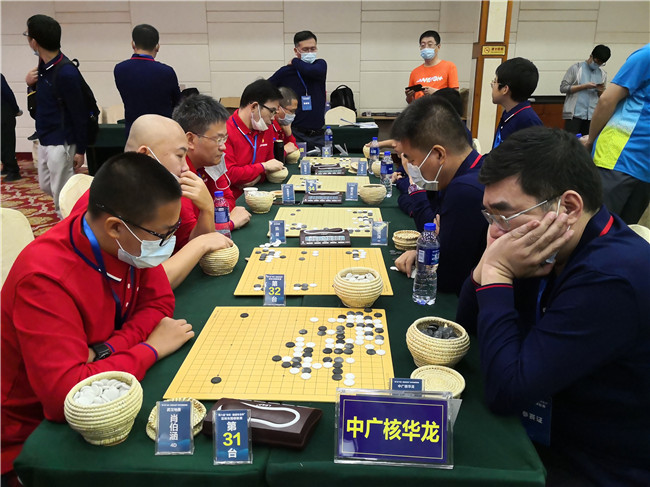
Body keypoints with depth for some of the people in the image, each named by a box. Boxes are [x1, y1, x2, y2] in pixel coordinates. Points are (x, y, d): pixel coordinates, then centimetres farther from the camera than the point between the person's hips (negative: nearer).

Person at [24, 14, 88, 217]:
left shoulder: (65, 72, -23)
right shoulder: (44, 63, 3)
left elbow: (79, 114, -18)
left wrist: (80, 150, -14)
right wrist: (31, 81, -4)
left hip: (60, 142, -10)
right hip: (44, 139, 10)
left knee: (62, 194, 0)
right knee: (46, 186, 21)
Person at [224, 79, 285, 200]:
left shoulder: (267, 130, 12)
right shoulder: (226, 132, -16)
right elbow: (228, 174, -21)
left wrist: (259, 176, -3)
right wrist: (262, 167, -11)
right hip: (232, 199, -8)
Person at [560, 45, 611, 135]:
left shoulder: (603, 74, 16)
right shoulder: (576, 68, 4)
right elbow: (563, 88, -3)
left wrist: (601, 91, -3)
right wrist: (584, 86, -10)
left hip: (592, 116, 4)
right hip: (574, 114, -4)